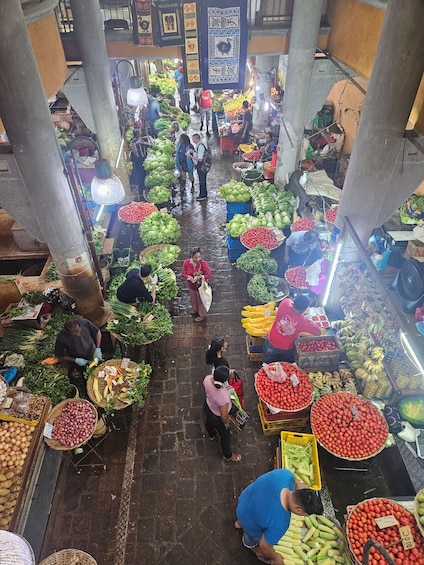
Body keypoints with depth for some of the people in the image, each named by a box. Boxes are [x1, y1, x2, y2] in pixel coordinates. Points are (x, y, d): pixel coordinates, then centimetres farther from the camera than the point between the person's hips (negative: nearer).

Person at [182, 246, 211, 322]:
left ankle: (202, 314, 39)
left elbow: (208, 275, -22)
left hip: (200, 285, -4)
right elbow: (184, 273, -8)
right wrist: (189, 278, -27)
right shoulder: (186, 262, -20)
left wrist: (199, 277, -34)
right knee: (193, 298, 28)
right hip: (191, 285, 4)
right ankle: (195, 310, 57)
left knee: (200, 299, 16)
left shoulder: (203, 263, -28)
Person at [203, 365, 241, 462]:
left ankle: (211, 434, 74)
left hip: (207, 406, 5)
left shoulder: (207, 378, -32)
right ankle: (228, 455, 55)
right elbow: (224, 416, -28)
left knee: (208, 422, 39)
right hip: (217, 417, -5)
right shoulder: (223, 397, -46)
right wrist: (226, 423, -7)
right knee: (225, 435, 26)